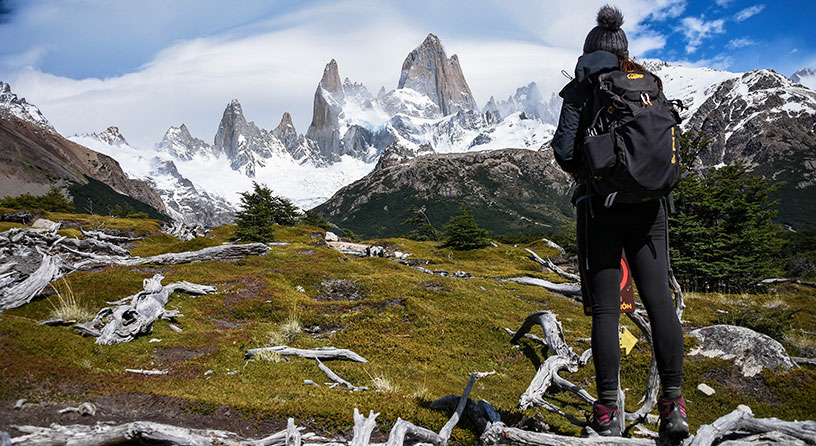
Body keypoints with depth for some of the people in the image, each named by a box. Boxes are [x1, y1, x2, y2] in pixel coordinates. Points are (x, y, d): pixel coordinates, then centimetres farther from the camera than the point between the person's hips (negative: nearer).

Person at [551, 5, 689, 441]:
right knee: (659, 298, 2)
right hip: (648, 206, 3)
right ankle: (673, 404, 0)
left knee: (605, 306, -1)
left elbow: (564, 149, -7)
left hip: (600, 205, -3)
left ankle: (607, 411, 1)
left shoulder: (583, 89, 0)